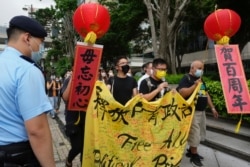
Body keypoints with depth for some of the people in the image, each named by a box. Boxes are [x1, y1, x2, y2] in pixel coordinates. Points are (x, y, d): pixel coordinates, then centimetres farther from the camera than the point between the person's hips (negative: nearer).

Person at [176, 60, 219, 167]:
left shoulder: (201, 79, 16)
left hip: (202, 111, 9)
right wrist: (195, 85, -24)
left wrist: (212, 108, 16)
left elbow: (206, 94, 20)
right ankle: (194, 156, 15)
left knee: (200, 134, 17)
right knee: (194, 134, -2)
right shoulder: (186, 79, -10)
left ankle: (190, 151, 33)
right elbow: (182, 93, -24)